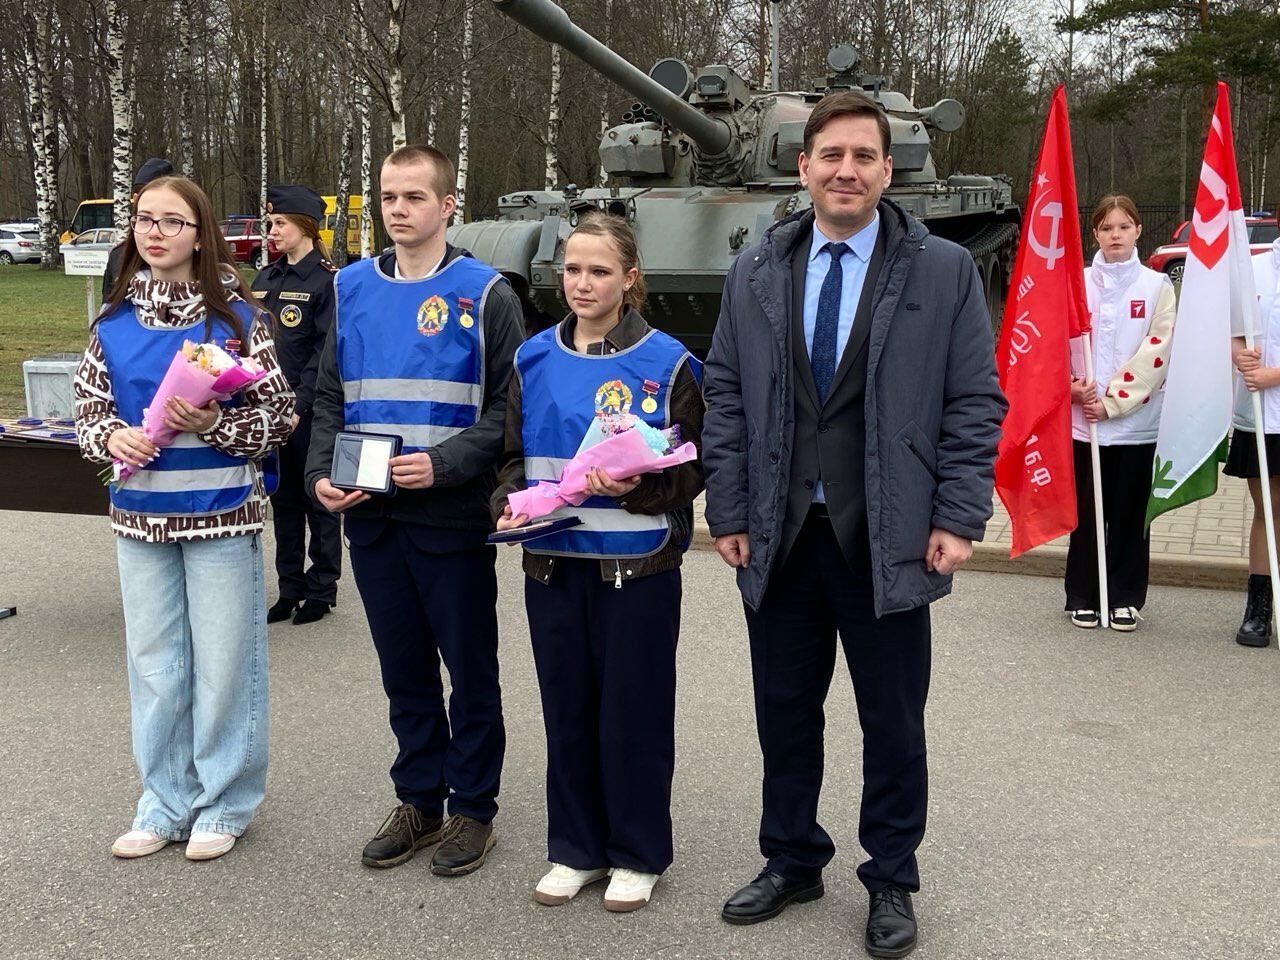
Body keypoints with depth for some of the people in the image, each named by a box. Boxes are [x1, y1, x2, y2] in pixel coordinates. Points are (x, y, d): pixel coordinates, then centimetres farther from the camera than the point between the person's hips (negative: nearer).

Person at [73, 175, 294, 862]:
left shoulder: (236, 315, -6)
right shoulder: (114, 320, 5)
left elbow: (278, 417, -5)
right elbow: (88, 406, 10)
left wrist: (212, 424, -21)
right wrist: (112, 436, -11)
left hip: (221, 514, -4)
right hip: (141, 516, 4)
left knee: (222, 661, 5)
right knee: (153, 662, 13)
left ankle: (224, 804, 21)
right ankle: (166, 802, 28)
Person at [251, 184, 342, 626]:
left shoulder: (328, 280, -9)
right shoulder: (265, 279, 12)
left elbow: (327, 353, -14)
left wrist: (299, 405, -19)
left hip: (310, 412, -7)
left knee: (318, 499, 4)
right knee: (283, 499, 13)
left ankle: (322, 589, 15)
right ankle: (290, 588, 23)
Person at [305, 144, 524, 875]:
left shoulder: (485, 294, -5)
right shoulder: (353, 288, 9)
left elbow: (509, 410, -8)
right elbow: (329, 397, 13)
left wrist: (443, 464, -20)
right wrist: (322, 473, -3)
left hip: (455, 518, -4)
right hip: (371, 516, 5)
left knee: (471, 669, 8)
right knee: (405, 670, 15)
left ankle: (473, 807, 23)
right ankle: (420, 799, 30)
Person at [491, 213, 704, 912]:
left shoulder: (666, 362, -5)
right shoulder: (534, 360, 7)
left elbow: (692, 468, -3)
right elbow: (514, 456, 13)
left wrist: (637, 486, -21)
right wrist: (512, 504, -7)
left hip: (638, 569, -3)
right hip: (553, 565, 4)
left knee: (634, 712, 5)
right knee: (567, 709, 12)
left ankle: (637, 855, 22)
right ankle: (575, 849, 27)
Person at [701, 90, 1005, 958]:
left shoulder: (945, 272, -1)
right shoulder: (755, 274, 7)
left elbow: (974, 403, -2)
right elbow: (726, 399, 7)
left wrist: (959, 519, -8)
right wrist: (729, 511, 1)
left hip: (888, 542, -2)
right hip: (780, 536, 3)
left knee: (894, 723, 9)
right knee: (785, 711, 13)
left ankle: (892, 882, 27)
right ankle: (792, 861, 32)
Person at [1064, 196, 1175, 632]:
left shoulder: (1157, 286, 1)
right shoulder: (1077, 284, 5)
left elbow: (1157, 351, -7)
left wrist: (1112, 401, -13)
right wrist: (1073, 387, -12)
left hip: (1138, 421, -1)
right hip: (1084, 420, 1)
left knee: (1130, 513, 7)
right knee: (1087, 512, 6)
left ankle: (1126, 598, 19)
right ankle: (1082, 597, 18)